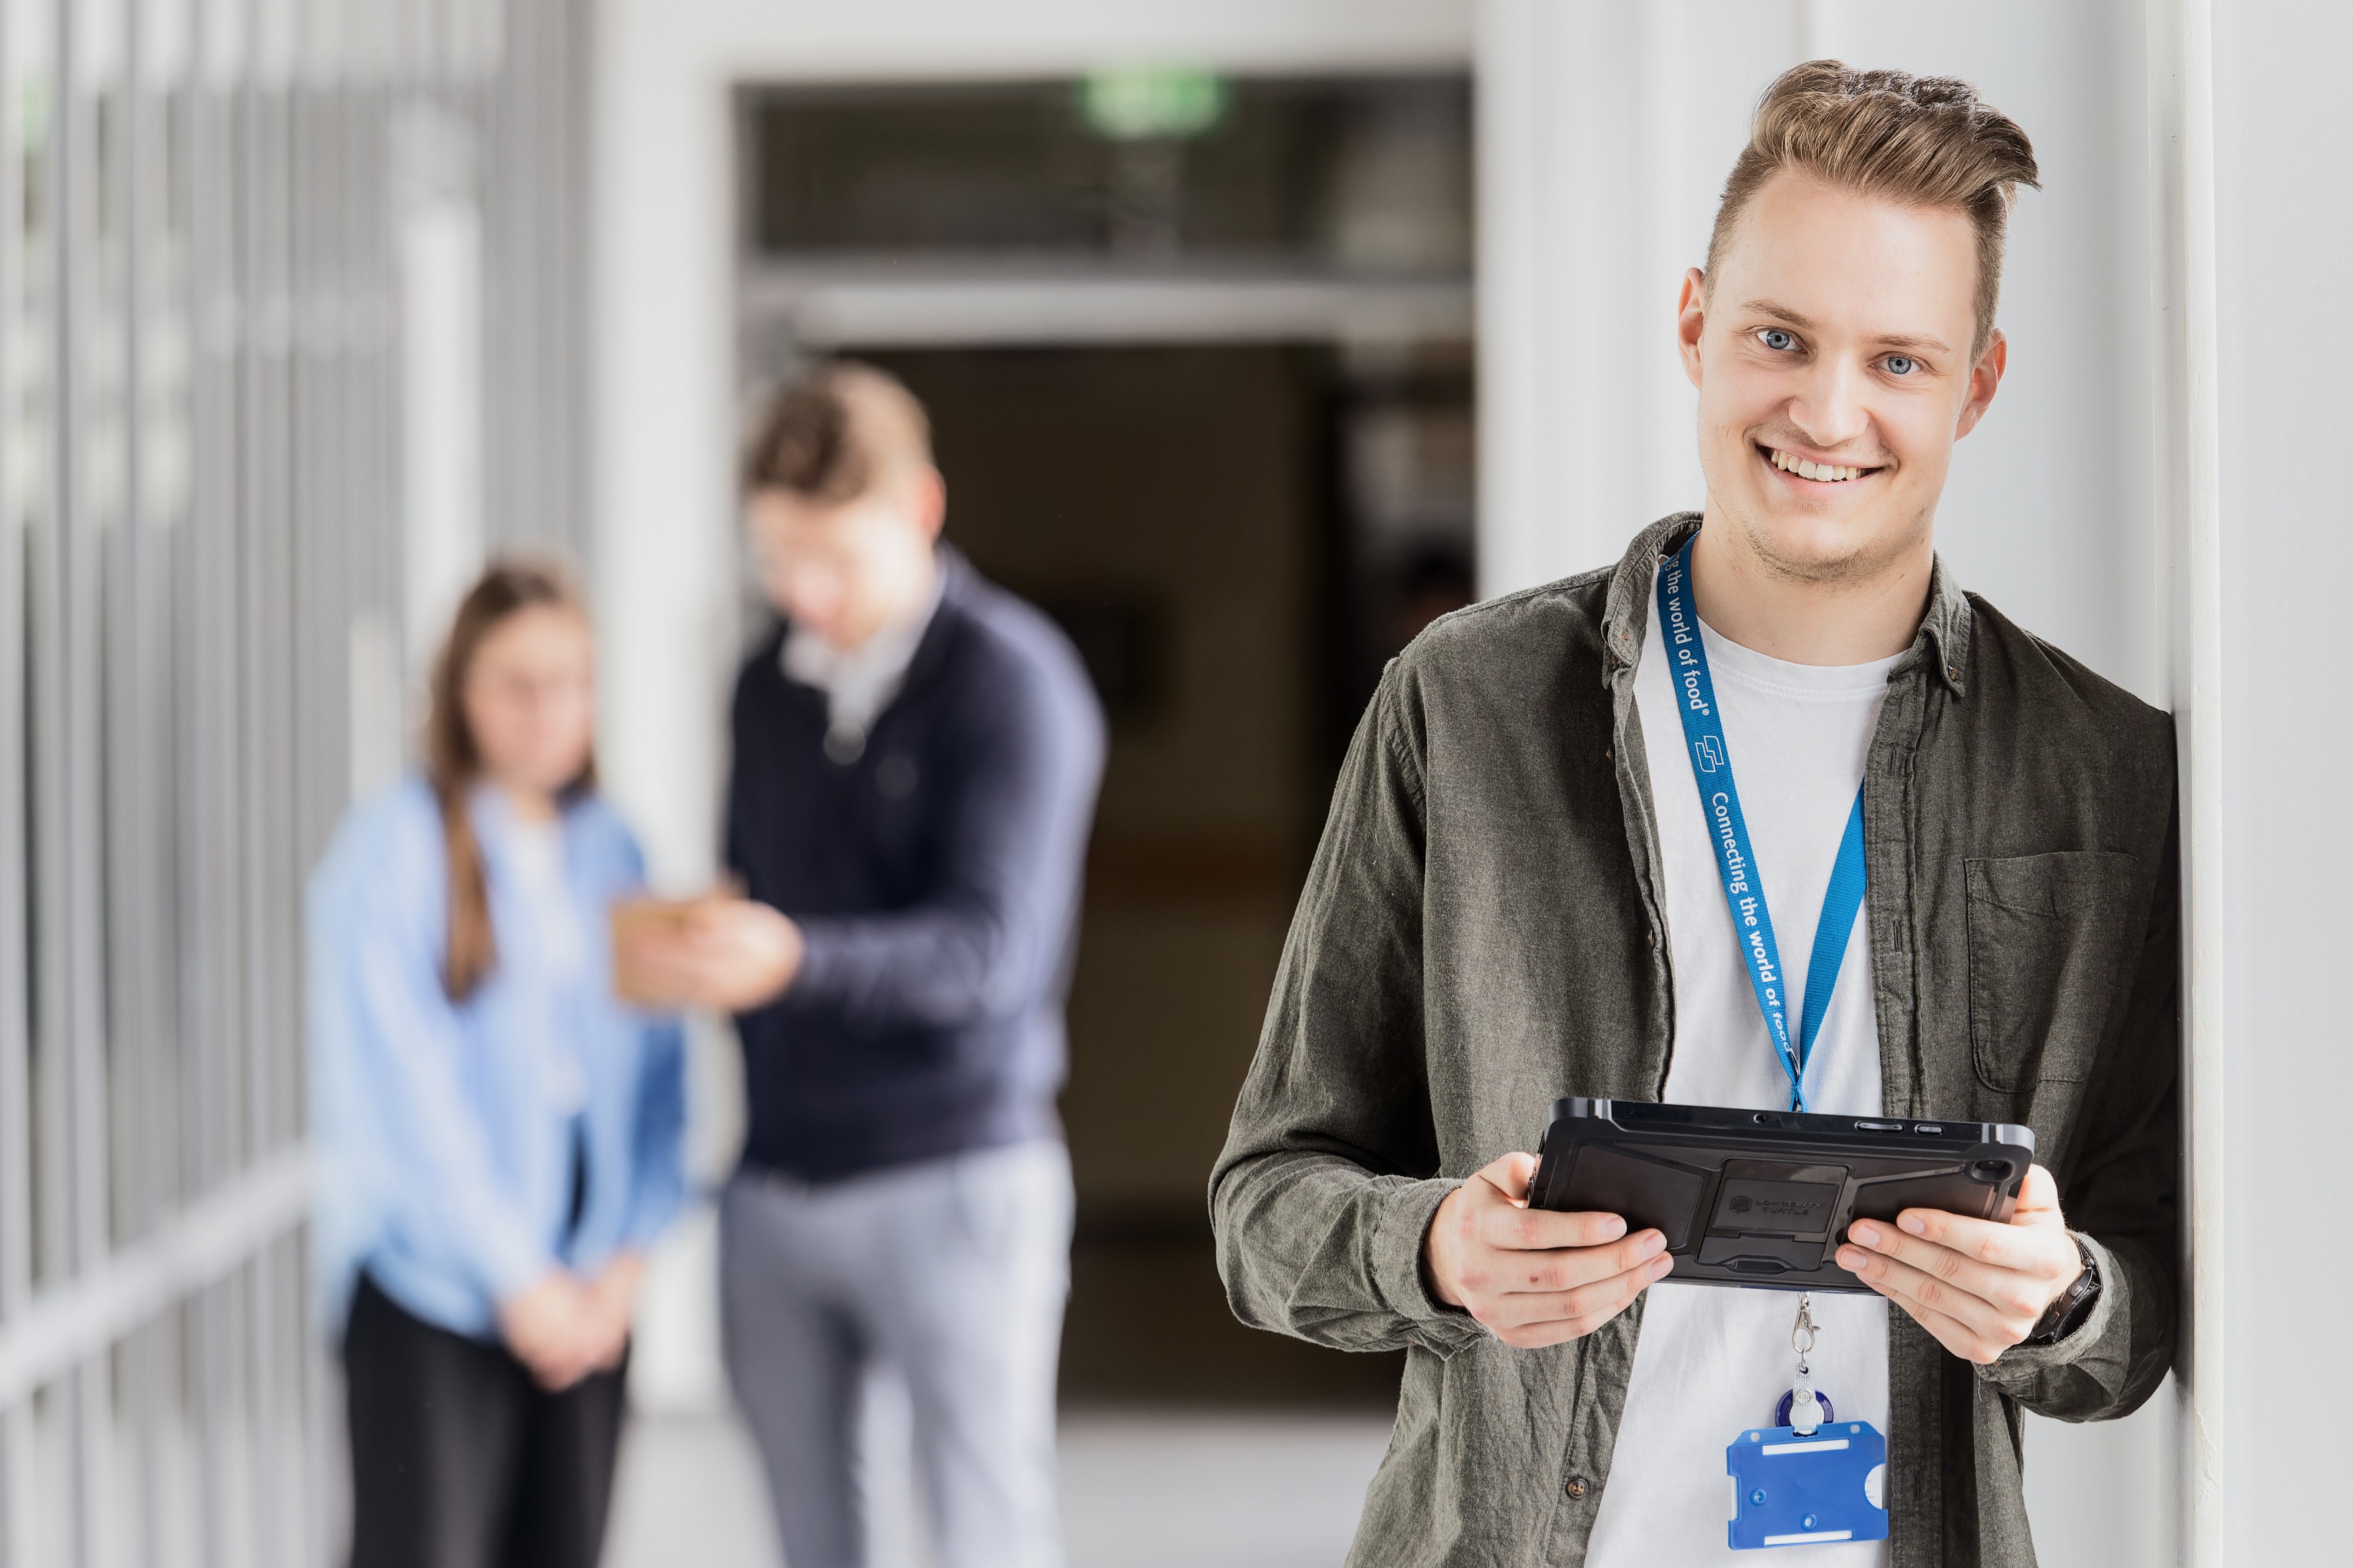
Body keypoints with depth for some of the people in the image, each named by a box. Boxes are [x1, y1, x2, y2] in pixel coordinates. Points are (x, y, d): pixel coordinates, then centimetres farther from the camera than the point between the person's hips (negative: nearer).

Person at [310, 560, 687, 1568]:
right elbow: (400, 1089, -11)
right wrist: (515, 1276, -10)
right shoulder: (392, 848, -7)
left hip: (586, 1294, 5)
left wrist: (626, 1257, -3)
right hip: (434, 1280, -5)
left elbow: (657, 1072, 9)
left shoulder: (611, 853, 10)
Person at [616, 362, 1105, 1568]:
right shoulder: (770, 682, 12)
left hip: (949, 1181, -6)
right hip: (774, 1186, 6)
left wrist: (790, 958, -35)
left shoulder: (1012, 681, -9)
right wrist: (683, 951, 2)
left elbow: (989, 949, -19)